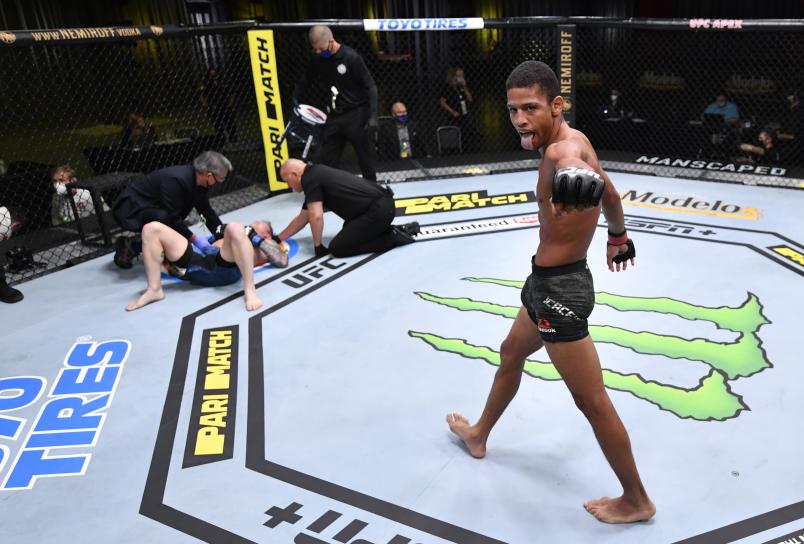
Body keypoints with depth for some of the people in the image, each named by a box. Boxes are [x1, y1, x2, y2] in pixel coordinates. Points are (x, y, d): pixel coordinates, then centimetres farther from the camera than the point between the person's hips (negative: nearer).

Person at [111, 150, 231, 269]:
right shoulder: (176, 180, -34)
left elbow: (206, 210, 3)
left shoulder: (201, 181, -8)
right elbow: (172, 218, -31)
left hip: (152, 208, 9)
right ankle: (129, 245, -13)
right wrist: (194, 238, -24)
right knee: (162, 217, -37)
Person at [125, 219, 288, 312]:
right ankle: (154, 290, -9)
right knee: (152, 228, -2)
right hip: (199, 262, 6)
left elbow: (282, 261, 4)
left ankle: (250, 290, -32)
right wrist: (218, 236, 22)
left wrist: (256, 238, 6)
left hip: (225, 267, -5)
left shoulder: (265, 247, 27)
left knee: (235, 228, -35)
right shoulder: (241, 238, 41)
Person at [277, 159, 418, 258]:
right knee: (349, 230, 30)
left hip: (379, 210, -10)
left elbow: (316, 216, -16)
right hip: (383, 205, 10)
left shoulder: (310, 178, -7)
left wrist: (318, 246, -2)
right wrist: (278, 239, 32)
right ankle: (402, 230, 17)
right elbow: (302, 219, 30)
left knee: (337, 248, -6)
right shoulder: (317, 175, 22)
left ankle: (393, 237, -4)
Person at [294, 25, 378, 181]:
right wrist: (295, 101, 10)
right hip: (333, 116, 5)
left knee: (364, 156, 5)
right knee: (327, 158, 6)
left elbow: (370, 86, -13)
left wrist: (373, 115, -19)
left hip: (355, 114, -5)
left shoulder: (351, 57, -14)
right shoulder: (318, 60, 3)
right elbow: (306, 80, 19)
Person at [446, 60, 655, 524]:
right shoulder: (574, 142, 7)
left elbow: (569, 161, -51)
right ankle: (479, 435, 52)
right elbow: (610, 195, 22)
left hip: (559, 288, -11)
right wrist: (618, 236, 38)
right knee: (511, 355, 28)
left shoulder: (562, 148, -24)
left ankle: (637, 501, 22)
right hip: (550, 281, 11)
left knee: (593, 403, 2)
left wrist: (574, 176, -75)